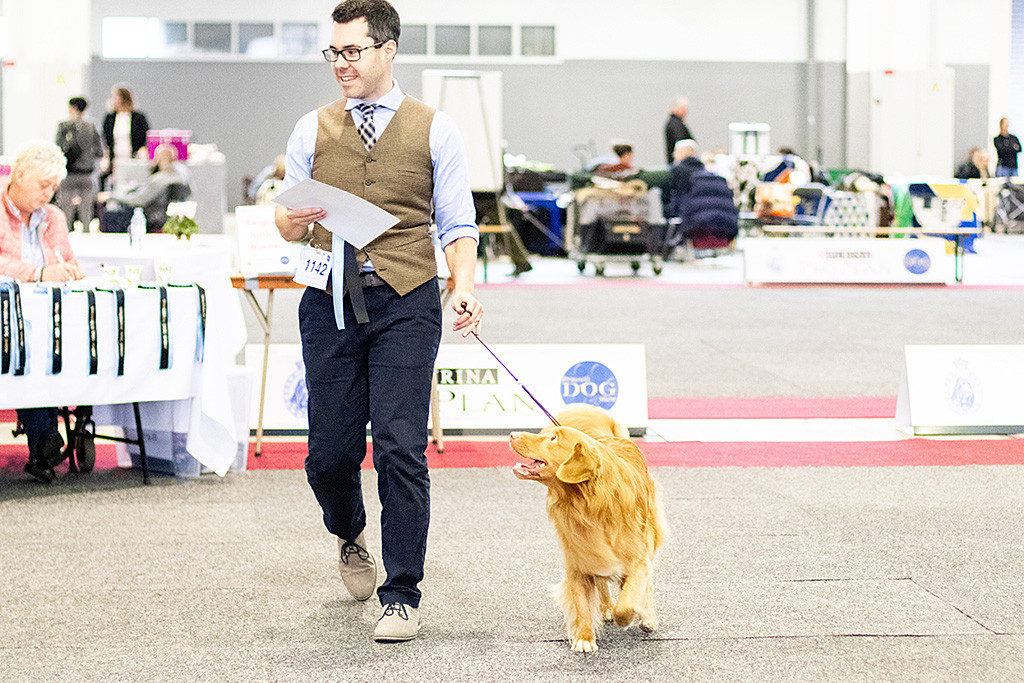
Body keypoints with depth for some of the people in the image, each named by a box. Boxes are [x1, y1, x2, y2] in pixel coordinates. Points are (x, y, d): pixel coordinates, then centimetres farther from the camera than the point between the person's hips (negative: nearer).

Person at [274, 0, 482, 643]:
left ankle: (403, 596, 1)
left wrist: (464, 288, -14)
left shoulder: (435, 130, 5)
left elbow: (458, 226, 4)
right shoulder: (313, 129, 11)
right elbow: (287, 223, 12)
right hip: (331, 303, 2)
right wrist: (294, 220, -12)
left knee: (401, 448, -10)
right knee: (330, 453, 4)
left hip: (405, 304, -2)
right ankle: (351, 536, 38)